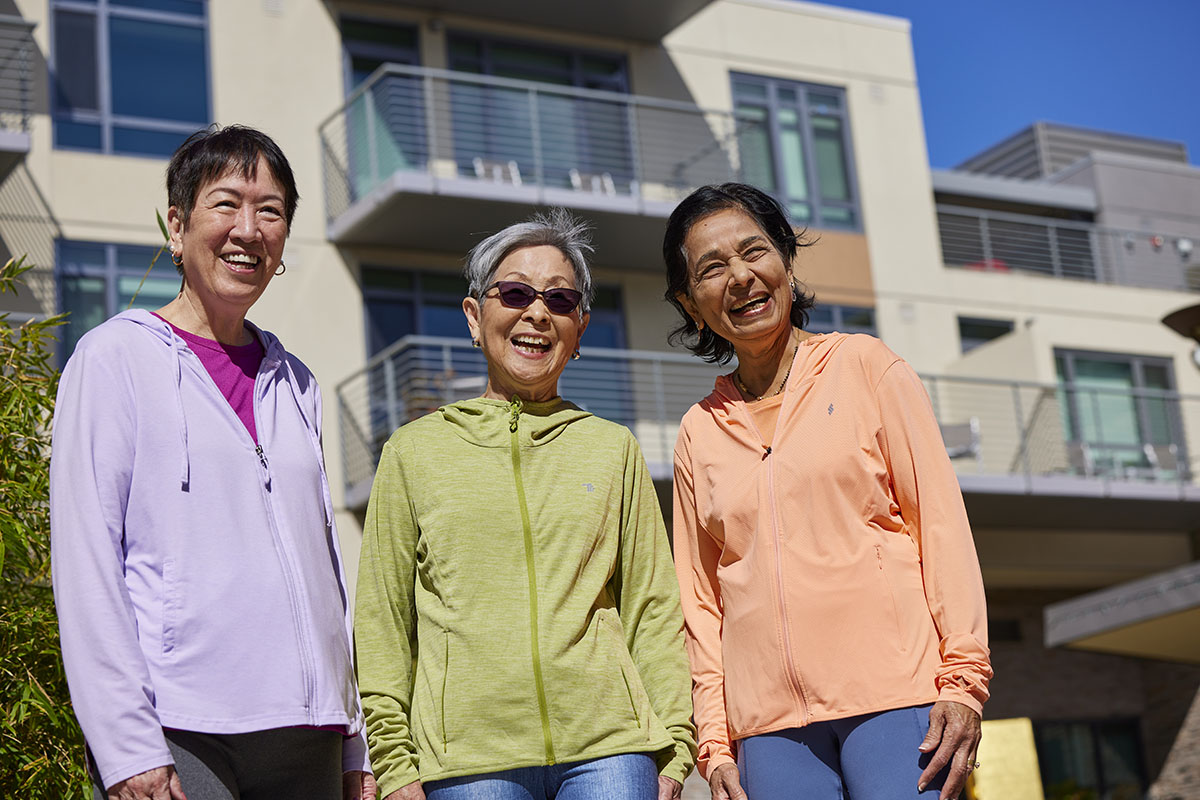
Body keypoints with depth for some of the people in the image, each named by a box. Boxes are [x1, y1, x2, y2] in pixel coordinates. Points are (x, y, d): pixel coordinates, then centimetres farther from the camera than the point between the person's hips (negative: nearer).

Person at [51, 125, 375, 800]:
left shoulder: (294, 383, 14)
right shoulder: (116, 358, 0)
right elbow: (86, 566, -6)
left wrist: (356, 746, 12)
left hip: (304, 735, 5)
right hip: (178, 734, -5)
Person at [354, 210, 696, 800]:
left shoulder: (613, 449, 14)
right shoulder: (414, 451, 10)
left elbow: (652, 608, 13)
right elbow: (383, 619, 9)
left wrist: (671, 749, 6)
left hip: (607, 744, 1)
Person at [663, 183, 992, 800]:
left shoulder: (864, 367, 6)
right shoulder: (699, 433, 14)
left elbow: (940, 518, 1)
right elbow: (702, 596, 15)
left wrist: (964, 679, -8)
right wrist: (715, 744, 7)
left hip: (894, 697, -2)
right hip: (771, 724, 3)